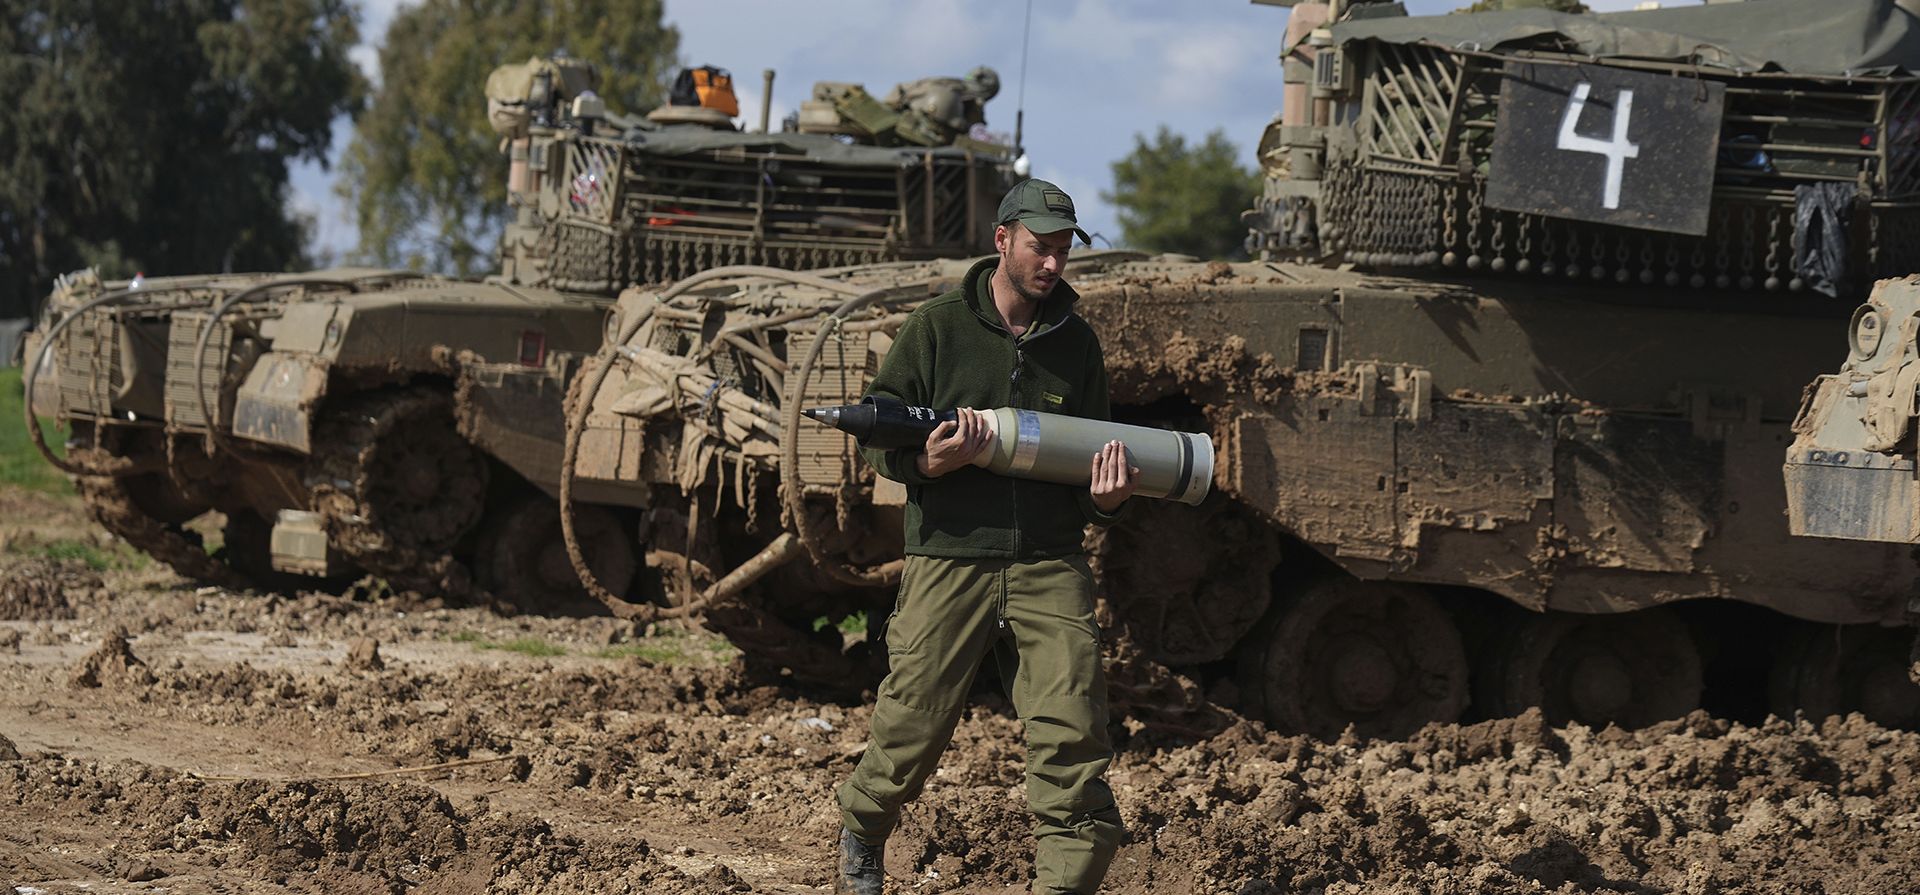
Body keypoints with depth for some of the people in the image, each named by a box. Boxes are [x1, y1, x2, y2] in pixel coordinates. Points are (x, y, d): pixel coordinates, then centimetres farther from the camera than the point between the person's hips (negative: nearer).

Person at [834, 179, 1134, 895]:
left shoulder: (1075, 342, 14)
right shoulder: (938, 327, 3)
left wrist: (1104, 500, 0)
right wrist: (927, 462, -16)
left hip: (1050, 568, 3)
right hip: (948, 561, -2)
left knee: (1073, 741, -11)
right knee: (909, 732, 2)